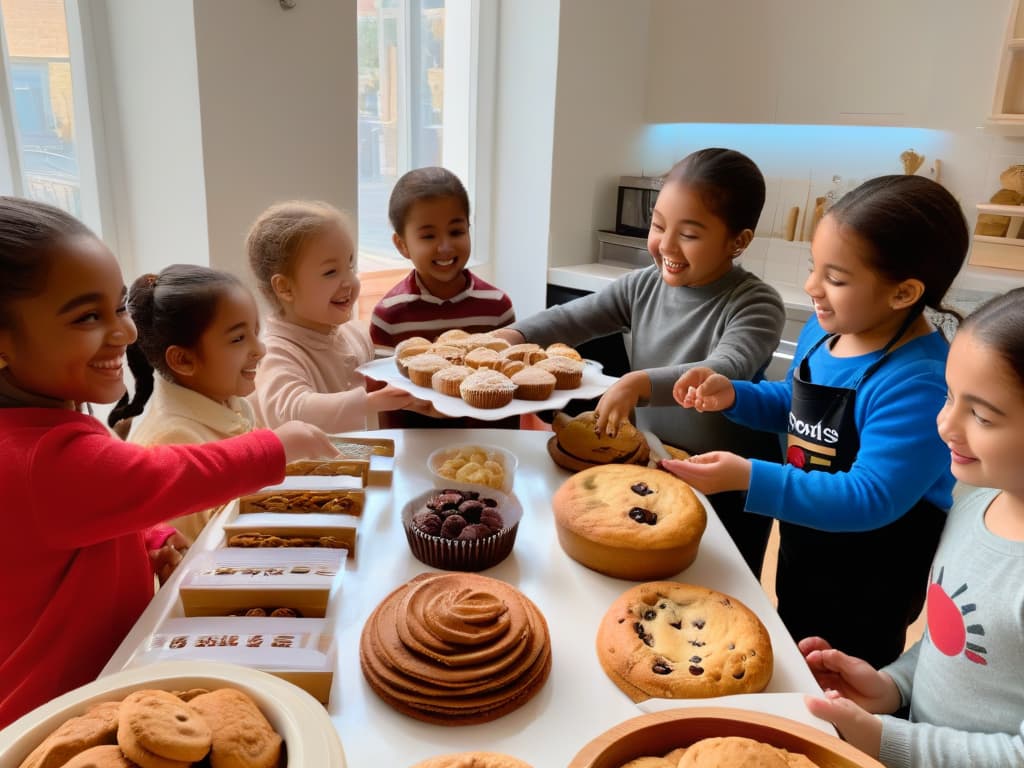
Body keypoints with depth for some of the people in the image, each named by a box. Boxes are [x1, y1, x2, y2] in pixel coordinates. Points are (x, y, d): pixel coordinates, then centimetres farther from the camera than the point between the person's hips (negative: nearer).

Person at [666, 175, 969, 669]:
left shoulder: (920, 385, -31)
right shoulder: (825, 330, -6)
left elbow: (869, 499, -33)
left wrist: (751, 479, -40)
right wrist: (732, 396, -8)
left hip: (866, 589, -8)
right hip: (801, 554, 8)